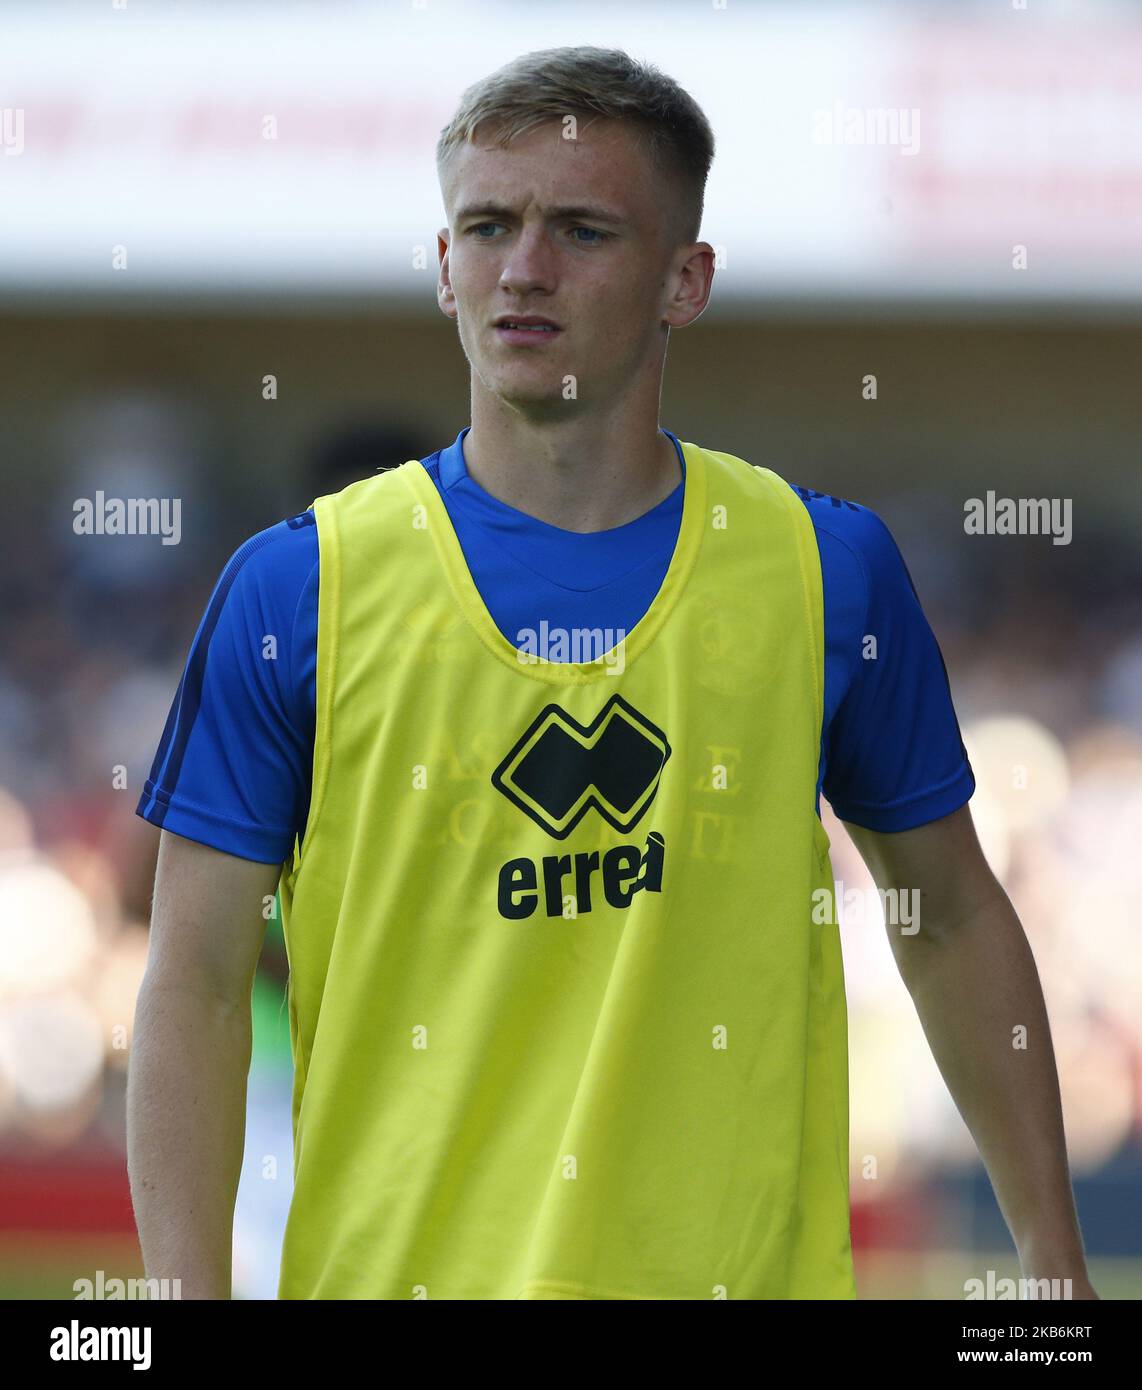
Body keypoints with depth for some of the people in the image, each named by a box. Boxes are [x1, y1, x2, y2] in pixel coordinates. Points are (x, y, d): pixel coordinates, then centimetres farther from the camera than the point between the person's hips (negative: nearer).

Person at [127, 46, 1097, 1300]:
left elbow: (952, 921, 12)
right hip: (387, 1270, -1)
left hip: (746, 1267, 1)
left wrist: (1051, 1259, 9)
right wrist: (187, 1294, -13)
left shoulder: (829, 570, 3)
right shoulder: (297, 586, -2)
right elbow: (197, 983, -3)